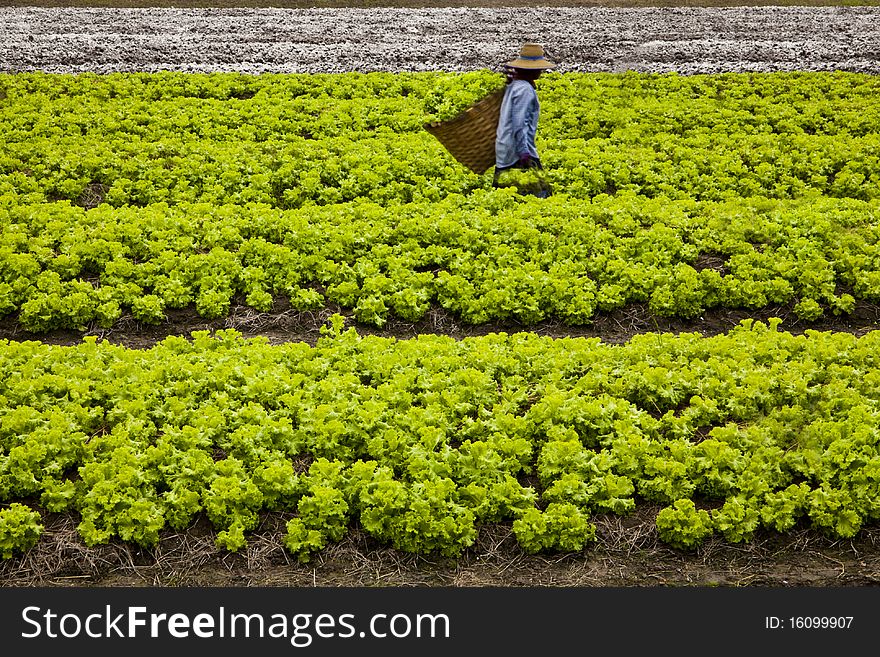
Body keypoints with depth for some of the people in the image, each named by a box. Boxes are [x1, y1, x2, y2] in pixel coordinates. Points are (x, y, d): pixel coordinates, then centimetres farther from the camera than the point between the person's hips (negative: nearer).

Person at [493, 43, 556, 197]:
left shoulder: (513, 85, 16)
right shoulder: (524, 89, -13)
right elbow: (518, 124, -20)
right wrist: (524, 154, -23)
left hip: (504, 153, 10)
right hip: (518, 151, -10)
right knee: (540, 194, -13)